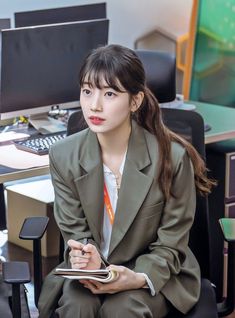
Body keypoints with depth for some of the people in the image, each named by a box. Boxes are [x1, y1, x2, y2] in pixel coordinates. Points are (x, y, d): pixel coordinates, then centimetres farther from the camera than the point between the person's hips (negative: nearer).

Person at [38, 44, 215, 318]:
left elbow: (170, 245, -8)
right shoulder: (63, 156, -8)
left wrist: (139, 278, -28)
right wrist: (86, 259, -25)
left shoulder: (172, 158, -17)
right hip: (90, 272, 2)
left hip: (154, 273, -2)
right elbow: (74, 232, -1)